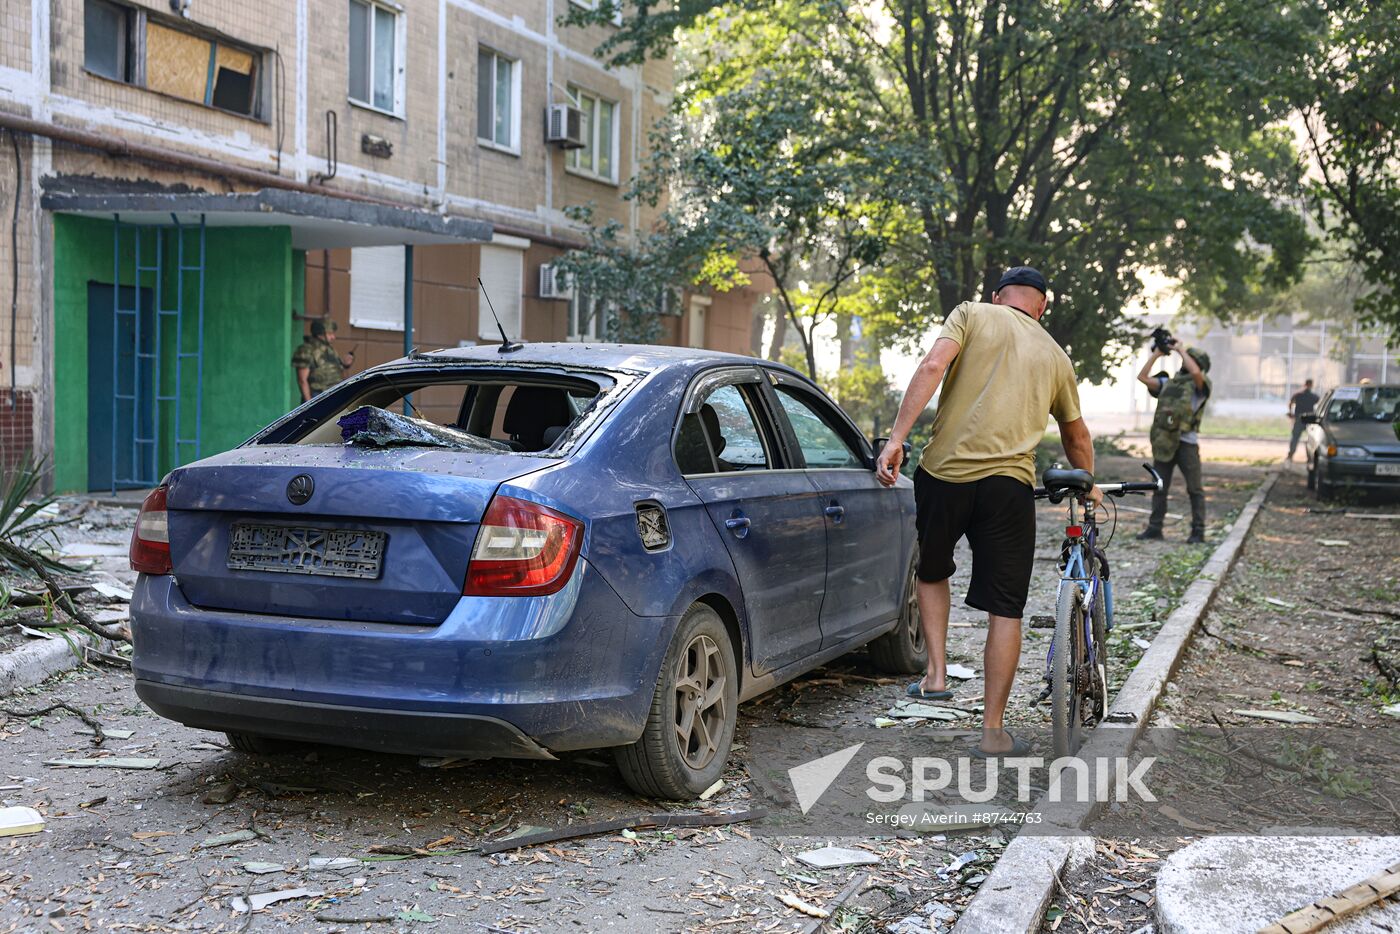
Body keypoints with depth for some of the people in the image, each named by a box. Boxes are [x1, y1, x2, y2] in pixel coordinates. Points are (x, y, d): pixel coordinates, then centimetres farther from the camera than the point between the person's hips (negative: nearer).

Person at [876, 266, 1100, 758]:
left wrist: (896, 437, -11)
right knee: (1005, 609, 5)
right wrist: (1088, 486, 49)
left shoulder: (972, 313, 11)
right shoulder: (1056, 355, 20)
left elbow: (932, 367, -7)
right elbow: (1077, 436, 32)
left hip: (944, 472, 0)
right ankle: (993, 731, 7)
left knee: (932, 572, 26)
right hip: (1008, 483, 1)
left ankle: (936, 673, 17)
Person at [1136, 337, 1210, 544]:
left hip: (1186, 443, -5)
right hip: (1163, 442, 6)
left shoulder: (1200, 384, 0)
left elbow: (1195, 372, -23)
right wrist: (1156, 354, 9)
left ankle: (1198, 532, 2)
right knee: (1159, 487, 11)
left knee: (1195, 489, -1)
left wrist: (1181, 349, -11)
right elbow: (1142, 377, 12)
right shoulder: (1168, 382, 16)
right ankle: (1155, 528, 19)